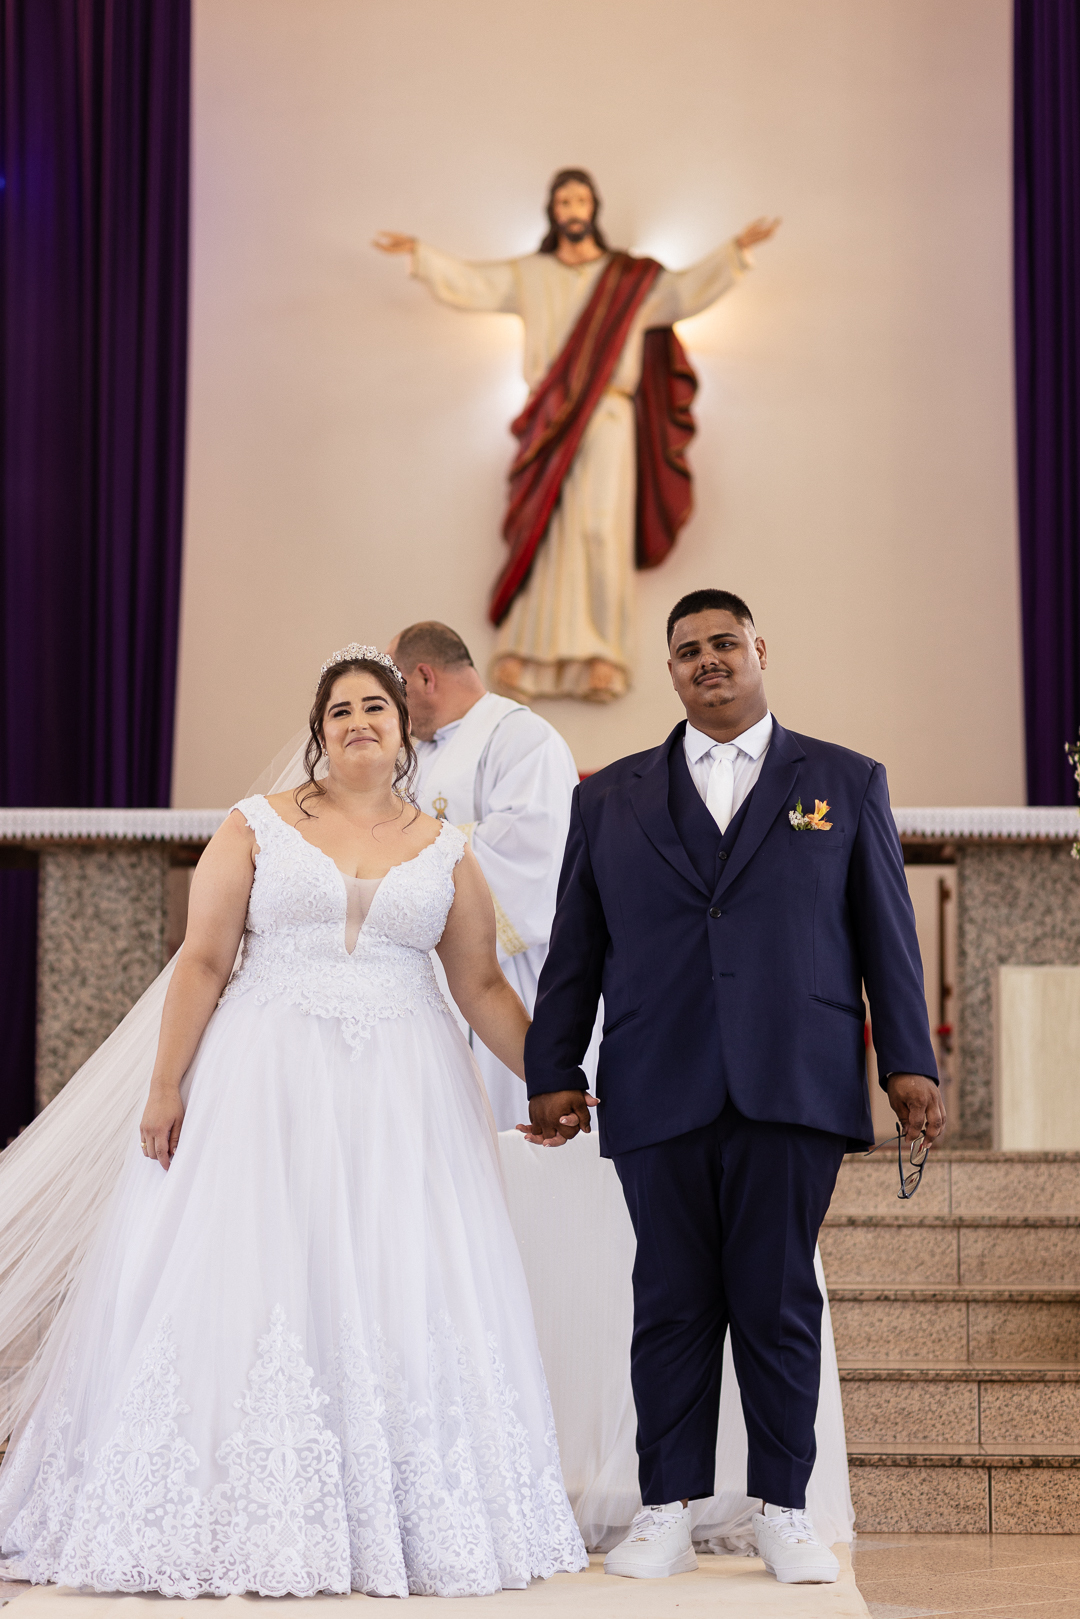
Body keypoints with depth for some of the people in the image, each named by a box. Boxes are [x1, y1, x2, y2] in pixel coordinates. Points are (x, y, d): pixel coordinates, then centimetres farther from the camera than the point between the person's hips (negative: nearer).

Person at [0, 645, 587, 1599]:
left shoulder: (444, 852, 10)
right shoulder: (257, 828, 5)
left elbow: (484, 988, 12)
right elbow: (204, 961, 0)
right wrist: (166, 1085, -7)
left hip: (400, 1093, 2)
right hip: (265, 1085, -1)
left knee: (400, 1295, -1)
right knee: (243, 1282, -5)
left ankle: (398, 1522, 8)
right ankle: (243, 1518, 4)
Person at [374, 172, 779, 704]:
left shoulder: (631, 277, 11)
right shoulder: (528, 275, 16)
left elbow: (685, 291, 1)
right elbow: (469, 284, 13)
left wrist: (736, 250, -10)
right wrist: (417, 252, 3)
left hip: (608, 417, -1)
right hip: (549, 418, 1)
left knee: (600, 523, -16)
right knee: (545, 528, -10)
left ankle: (601, 653, -16)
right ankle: (527, 653, -14)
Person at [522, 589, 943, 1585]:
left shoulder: (846, 783, 12)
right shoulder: (612, 799, 14)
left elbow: (887, 934, 9)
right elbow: (574, 950, 14)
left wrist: (909, 1062, 2)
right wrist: (553, 1072, 8)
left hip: (793, 1089, -1)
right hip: (658, 1093, 1)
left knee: (778, 1299, 1)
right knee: (673, 1303, 2)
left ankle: (783, 1510, 11)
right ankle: (669, 1511, 9)